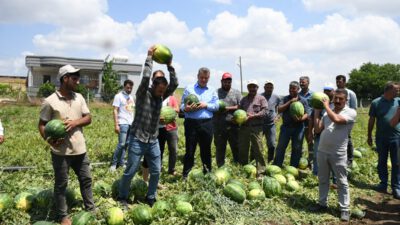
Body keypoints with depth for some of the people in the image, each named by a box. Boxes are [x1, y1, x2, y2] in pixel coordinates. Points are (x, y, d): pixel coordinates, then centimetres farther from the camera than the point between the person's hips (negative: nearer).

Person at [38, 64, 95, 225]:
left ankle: (90, 209, 31)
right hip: (60, 152, -5)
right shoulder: (50, 101, -10)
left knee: (86, 179, 15)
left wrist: (75, 122, -15)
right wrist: (49, 139, -24)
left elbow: (88, 118, 4)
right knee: (61, 184, 10)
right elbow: (42, 124, -7)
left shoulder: (79, 97, 5)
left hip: (80, 149, 5)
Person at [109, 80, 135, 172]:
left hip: (131, 124, 6)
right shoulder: (118, 96, -3)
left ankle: (121, 162, 12)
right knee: (121, 144, -10)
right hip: (123, 123, -6)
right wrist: (116, 125, -15)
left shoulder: (131, 97, 17)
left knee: (126, 144, 5)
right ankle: (114, 163, 2)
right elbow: (115, 111, -8)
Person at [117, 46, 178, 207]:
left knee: (156, 171, 9)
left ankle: (150, 198, 26)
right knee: (130, 171, 5)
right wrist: (149, 56, -20)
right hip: (138, 140, -5)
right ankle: (122, 197, 25)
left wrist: (169, 65, -10)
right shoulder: (142, 94, -11)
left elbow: (175, 84, -7)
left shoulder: (161, 96, 4)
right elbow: (146, 77, -27)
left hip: (153, 141, 5)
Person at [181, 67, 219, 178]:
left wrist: (206, 105, -11)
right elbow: (182, 105, -1)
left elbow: (216, 106, 6)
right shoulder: (189, 89, 5)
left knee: (206, 149, 11)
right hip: (191, 123, -2)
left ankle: (207, 173, 23)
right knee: (190, 150, 2)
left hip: (207, 124, 2)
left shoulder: (212, 90, 13)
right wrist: (186, 108, -23)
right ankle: (185, 175, 10)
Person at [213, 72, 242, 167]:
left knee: (236, 147, 5)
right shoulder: (215, 92, 8)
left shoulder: (236, 92, 10)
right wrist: (217, 109, -15)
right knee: (220, 148, 8)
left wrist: (229, 108, -11)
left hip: (233, 125, 0)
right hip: (219, 126, 0)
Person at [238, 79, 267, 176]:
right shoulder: (244, 99, 20)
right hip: (244, 127, 4)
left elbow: (264, 111, -6)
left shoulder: (261, 99, 6)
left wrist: (252, 116, -16)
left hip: (256, 127, -4)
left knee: (258, 150, -5)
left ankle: (260, 171, 1)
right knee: (242, 149, 9)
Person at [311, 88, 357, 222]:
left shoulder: (351, 112, -6)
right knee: (323, 180, 16)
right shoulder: (327, 112, 10)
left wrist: (326, 105, -11)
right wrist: (317, 112, 2)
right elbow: (317, 129, 5)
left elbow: (336, 119, -25)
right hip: (322, 151, 6)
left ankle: (344, 209, 13)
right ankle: (322, 203, 29)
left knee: (342, 182, 4)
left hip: (338, 154, -5)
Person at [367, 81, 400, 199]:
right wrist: (369, 136, 5)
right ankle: (383, 184, 25)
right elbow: (371, 120, 3)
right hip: (381, 138, 0)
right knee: (382, 162, 11)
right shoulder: (376, 103, -2)